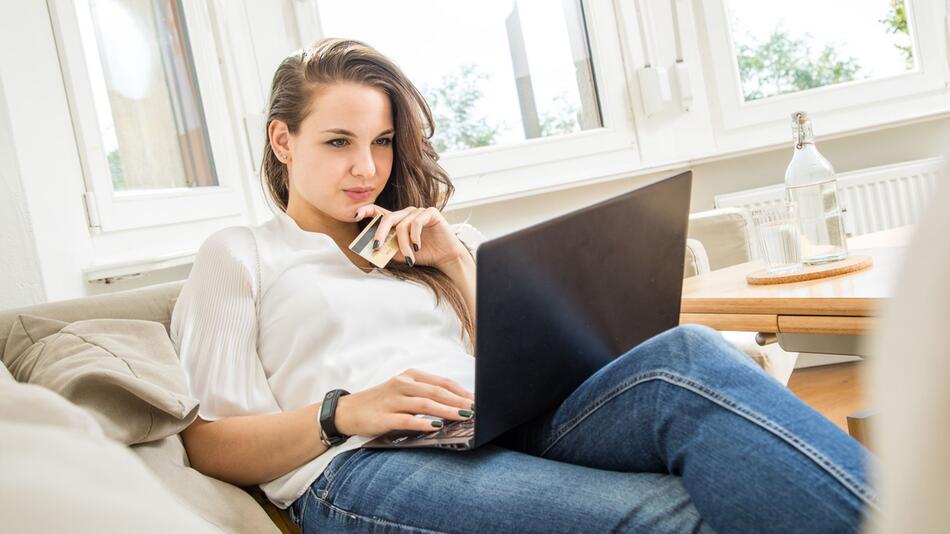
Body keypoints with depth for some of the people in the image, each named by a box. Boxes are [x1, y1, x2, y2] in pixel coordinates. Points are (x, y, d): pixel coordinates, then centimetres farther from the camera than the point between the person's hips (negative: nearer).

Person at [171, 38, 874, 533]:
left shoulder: (408, 242, 27)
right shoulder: (238, 254, 14)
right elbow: (211, 445, 4)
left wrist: (456, 260, 9)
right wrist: (342, 413, -13)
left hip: (494, 436, 5)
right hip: (356, 469, -4)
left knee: (686, 357, -27)